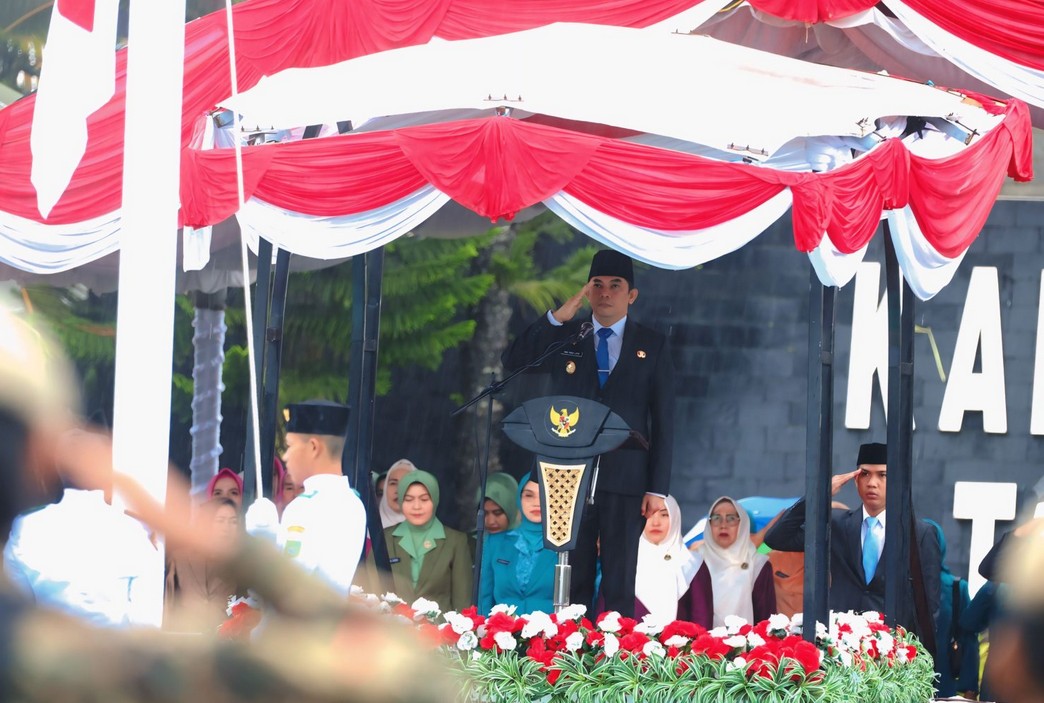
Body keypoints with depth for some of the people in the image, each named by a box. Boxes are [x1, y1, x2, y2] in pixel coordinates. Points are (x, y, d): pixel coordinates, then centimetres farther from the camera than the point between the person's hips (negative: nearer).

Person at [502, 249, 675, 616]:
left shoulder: (652, 345, 6)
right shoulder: (564, 336, 10)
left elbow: (663, 420, 3)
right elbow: (512, 362, -4)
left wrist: (658, 488, -3)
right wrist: (557, 317, -12)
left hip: (625, 479, -1)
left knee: (620, 584, 1)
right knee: (573, 580, 3)